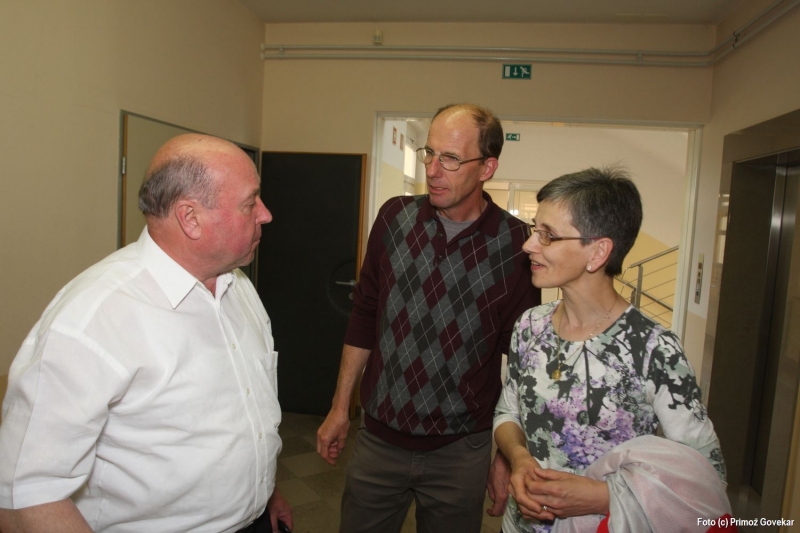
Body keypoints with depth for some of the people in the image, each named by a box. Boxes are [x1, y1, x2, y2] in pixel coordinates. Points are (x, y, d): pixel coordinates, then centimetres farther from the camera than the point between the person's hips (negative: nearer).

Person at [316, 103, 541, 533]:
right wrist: (340, 408, 7)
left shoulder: (515, 244, -12)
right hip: (378, 438, 3)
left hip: (461, 450, -2)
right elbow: (364, 318, 4)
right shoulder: (395, 218, -4)